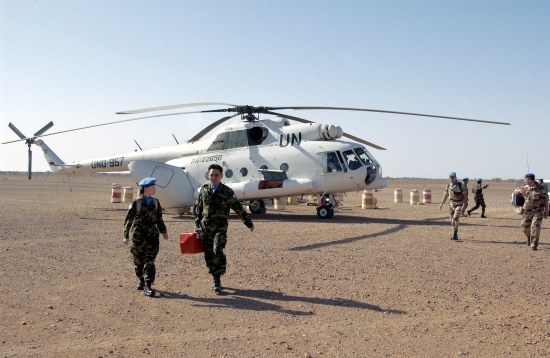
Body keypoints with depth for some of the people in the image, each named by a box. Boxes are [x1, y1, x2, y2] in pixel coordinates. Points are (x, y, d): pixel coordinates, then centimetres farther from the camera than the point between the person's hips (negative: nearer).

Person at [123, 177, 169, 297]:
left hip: (152, 235, 2)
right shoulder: (136, 203, -5)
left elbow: (159, 218, 18)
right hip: (138, 236, -2)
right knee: (138, 260, 10)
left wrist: (163, 231, 25)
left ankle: (147, 286, -5)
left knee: (150, 261, -6)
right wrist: (126, 236, -11)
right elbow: (129, 220, -6)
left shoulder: (155, 202, 6)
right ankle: (141, 280, 32)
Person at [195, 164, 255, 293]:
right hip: (205, 227, 4)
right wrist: (197, 223, 17)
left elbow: (238, 208, -1)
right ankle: (214, 279, 19)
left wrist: (249, 223, 0)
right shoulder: (203, 190, 7)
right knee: (208, 254, 6)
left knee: (218, 251, -15)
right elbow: (199, 208, 18)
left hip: (220, 227, -4)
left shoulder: (227, 191, -4)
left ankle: (217, 280, -8)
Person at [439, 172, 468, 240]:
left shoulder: (460, 185, -17)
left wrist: (464, 206, -26)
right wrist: (441, 204, 1)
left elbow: (465, 196, -16)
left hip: (459, 204, -5)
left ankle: (455, 235, -12)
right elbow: (446, 195, 10)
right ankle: (455, 235, 19)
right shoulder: (448, 186, 0)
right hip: (451, 204, 5)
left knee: (455, 218, -21)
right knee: (452, 220, 6)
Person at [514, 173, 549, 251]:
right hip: (527, 211, 5)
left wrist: (546, 210, -3)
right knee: (525, 226, 12)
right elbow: (515, 191, 12)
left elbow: (545, 199, -2)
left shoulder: (540, 188, -7)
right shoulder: (525, 187, 5)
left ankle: (534, 244, -10)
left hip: (538, 211, -5)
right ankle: (528, 237, 43)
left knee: (535, 226, -16)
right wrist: (519, 190, -12)